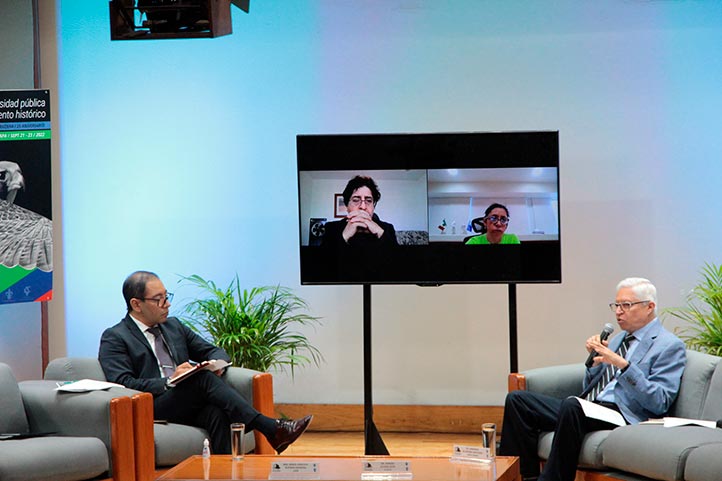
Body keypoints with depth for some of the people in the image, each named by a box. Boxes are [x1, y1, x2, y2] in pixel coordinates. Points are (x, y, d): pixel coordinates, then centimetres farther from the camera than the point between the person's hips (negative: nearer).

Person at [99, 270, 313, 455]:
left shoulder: (174, 326, 24)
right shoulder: (114, 338, 4)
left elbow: (213, 351, 25)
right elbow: (123, 384, -9)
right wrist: (169, 382, -20)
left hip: (189, 406, 5)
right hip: (153, 409, -5)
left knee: (217, 412, -32)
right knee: (204, 378, -30)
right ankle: (271, 429, -33)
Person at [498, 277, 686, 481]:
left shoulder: (670, 346, 0)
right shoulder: (619, 339, 24)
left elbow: (660, 403, -12)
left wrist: (623, 365, -20)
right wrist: (596, 358, 6)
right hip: (588, 410, 8)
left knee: (572, 405, -37)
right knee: (517, 399, -5)